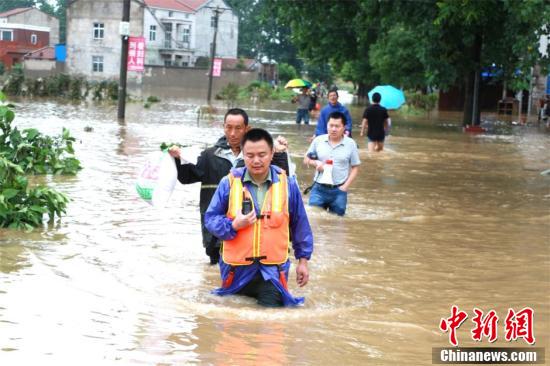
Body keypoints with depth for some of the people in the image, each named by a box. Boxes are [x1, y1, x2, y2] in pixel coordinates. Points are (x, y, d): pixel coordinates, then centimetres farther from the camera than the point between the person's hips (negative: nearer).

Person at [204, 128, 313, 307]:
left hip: (272, 268, -1)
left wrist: (303, 259, 8)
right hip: (238, 267, 1)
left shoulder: (287, 183, -3)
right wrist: (234, 225, -19)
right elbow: (211, 219, -1)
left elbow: (300, 223, 6)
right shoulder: (229, 183, -6)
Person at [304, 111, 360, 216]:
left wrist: (346, 186, -7)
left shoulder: (350, 144, -2)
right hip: (319, 188, 1)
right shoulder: (318, 140, 0)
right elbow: (306, 160, 10)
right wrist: (315, 163, -12)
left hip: (339, 190, -1)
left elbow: (355, 168, 3)